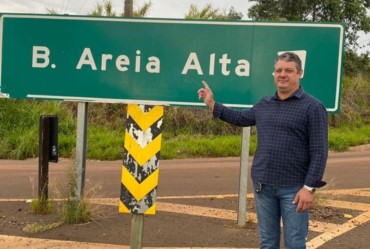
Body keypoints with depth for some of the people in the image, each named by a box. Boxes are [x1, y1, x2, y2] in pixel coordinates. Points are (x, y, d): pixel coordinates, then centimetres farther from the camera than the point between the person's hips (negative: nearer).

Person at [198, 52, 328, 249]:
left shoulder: (312, 107, -7)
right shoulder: (264, 104, 10)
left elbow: (319, 152, -11)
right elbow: (241, 118, 28)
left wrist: (310, 187, -16)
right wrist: (212, 104, 25)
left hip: (294, 188, -5)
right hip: (263, 186, 5)